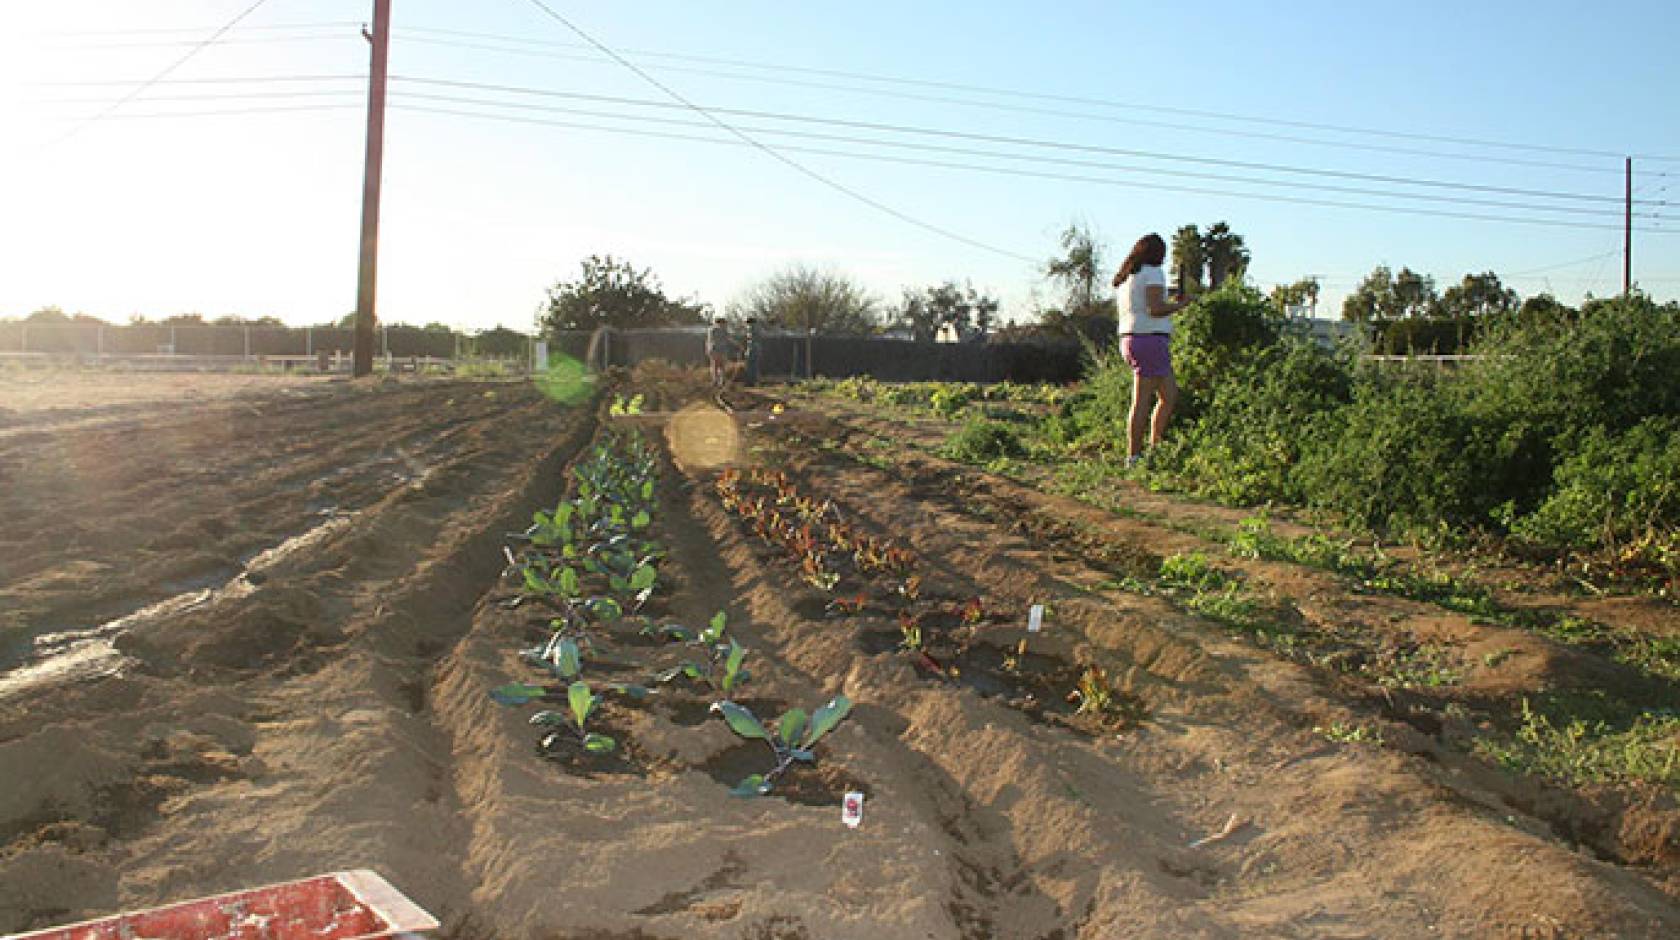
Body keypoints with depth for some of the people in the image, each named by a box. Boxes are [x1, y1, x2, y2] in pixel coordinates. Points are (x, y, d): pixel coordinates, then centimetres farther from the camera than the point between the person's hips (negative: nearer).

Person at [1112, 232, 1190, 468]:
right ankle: (1134, 457, -1)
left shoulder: (1129, 277, 19)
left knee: (1170, 395, 13)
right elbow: (1156, 308, -19)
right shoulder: (1153, 273, -7)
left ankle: (1155, 449, 12)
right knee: (1142, 402, -4)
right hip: (1150, 340, -9)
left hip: (1131, 340, 9)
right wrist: (1182, 304, -5)